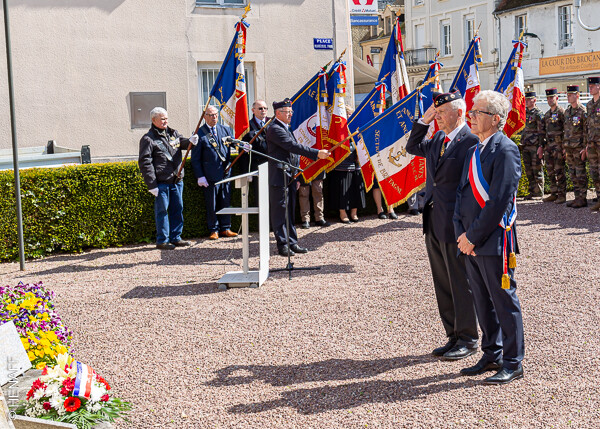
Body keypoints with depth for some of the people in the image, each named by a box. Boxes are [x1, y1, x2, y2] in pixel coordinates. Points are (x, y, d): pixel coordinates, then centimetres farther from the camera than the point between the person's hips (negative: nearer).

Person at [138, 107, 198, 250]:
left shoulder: (173, 133, 14)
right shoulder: (148, 139, -5)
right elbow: (145, 163, -8)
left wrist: (190, 141, -16)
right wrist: (151, 184, -14)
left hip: (177, 180, 6)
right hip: (161, 183, -6)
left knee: (177, 209, 11)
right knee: (162, 210, -1)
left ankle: (176, 237, 21)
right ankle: (162, 240, 7)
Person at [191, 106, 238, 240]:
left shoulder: (225, 130, 11)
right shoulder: (199, 134, -2)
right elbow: (195, 158, -2)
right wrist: (200, 176, -9)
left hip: (226, 172, 4)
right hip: (210, 176, -4)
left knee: (226, 202, 9)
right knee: (212, 205, 2)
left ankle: (225, 228, 19)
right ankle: (213, 230, 12)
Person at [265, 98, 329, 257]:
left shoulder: (286, 128, 19)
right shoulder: (274, 129, -13)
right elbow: (293, 146, -23)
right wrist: (317, 153, -25)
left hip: (290, 177, 10)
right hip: (279, 177, -10)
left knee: (290, 211, 12)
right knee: (280, 211, -3)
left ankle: (292, 243, 17)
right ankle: (282, 245, 2)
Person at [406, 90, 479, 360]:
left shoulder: (470, 141, -14)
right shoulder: (438, 138, 11)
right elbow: (412, 147, 25)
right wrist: (424, 120, 10)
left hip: (456, 226, -8)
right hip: (433, 224, 9)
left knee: (461, 284, 2)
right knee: (442, 284, 15)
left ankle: (467, 339, 15)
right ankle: (453, 337, 26)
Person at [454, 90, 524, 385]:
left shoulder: (505, 150, -13)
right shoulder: (474, 151, 14)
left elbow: (499, 201, -19)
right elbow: (462, 193, 14)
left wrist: (473, 237, -16)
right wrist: (460, 233, 0)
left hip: (494, 242, -8)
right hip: (471, 243, 8)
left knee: (504, 301, 2)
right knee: (483, 302, 16)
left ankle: (513, 363, 12)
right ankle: (491, 356, 28)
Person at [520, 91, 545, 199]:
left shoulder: (538, 114, -7)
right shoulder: (525, 113, 16)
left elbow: (542, 131, -12)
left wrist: (541, 146, -18)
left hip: (535, 146, -8)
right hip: (526, 146, 8)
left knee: (537, 170, -3)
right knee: (528, 170, 9)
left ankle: (539, 193, 3)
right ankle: (532, 191, 16)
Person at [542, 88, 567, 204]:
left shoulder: (561, 112, -6)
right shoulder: (546, 114, 16)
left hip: (558, 144, -7)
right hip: (548, 145, 7)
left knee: (559, 171, -6)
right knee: (550, 171, 9)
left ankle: (562, 195, -1)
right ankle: (554, 193, 17)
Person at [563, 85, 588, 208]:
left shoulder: (582, 111, -9)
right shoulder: (567, 111, 14)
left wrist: (584, 147, -15)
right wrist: (565, 146, 16)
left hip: (578, 146, -8)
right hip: (569, 147, 8)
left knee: (581, 174, -5)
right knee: (573, 174, 10)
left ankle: (583, 199, -2)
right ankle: (577, 197, 15)